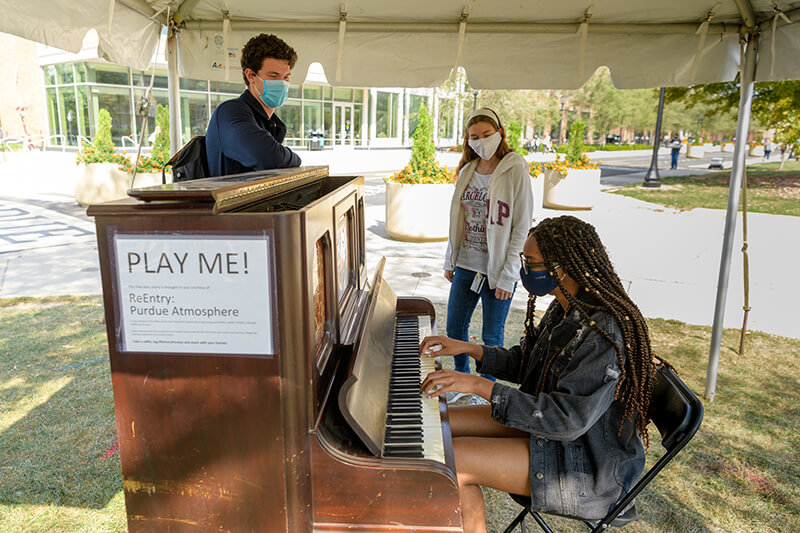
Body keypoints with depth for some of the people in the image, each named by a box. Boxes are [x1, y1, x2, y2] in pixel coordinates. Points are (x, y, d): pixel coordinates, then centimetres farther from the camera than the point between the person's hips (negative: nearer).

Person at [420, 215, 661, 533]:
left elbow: (568, 421, -32)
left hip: (589, 465, -9)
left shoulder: (605, 332, -29)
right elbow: (523, 363, 13)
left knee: (450, 462, -20)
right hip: (548, 420, 9)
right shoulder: (565, 309, 0)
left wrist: (479, 385, -33)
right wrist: (465, 348, 1)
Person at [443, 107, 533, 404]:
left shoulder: (516, 170, -11)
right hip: (466, 265, 6)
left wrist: (507, 275, -15)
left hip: (497, 270, -5)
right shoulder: (467, 171, 7)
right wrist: (450, 261, 13)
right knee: (454, 328, 15)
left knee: (492, 337, 8)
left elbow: (522, 227, -13)